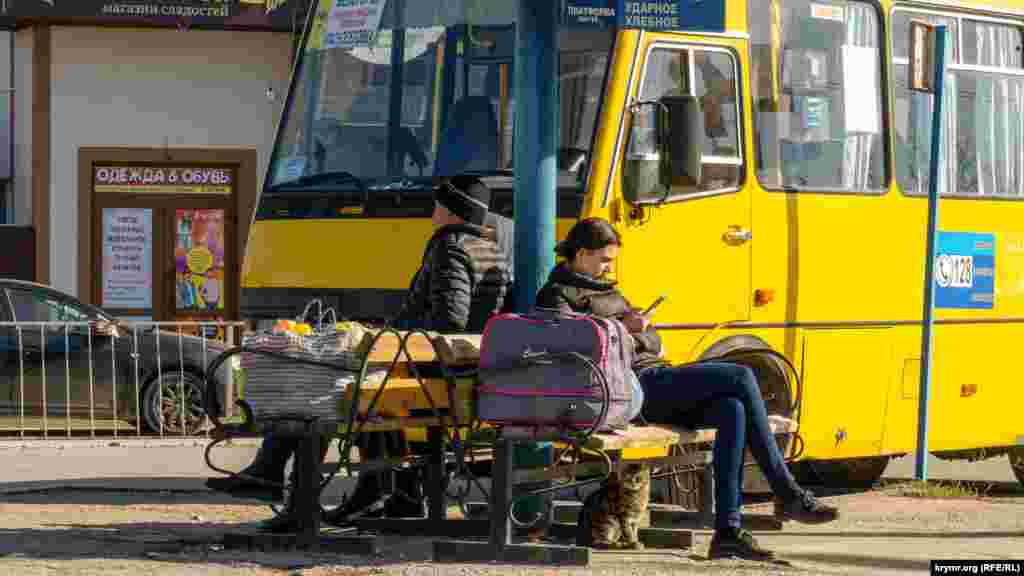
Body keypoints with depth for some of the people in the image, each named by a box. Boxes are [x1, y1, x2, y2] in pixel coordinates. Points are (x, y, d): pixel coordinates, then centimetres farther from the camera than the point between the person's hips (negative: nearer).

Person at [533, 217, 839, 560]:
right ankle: (787, 496, -14)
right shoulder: (556, 295, 4)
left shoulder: (604, 291, 31)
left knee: (732, 410, -19)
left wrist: (640, 338, 3)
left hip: (653, 376, 9)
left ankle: (727, 532, -22)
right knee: (741, 377, -17)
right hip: (634, 385, -9)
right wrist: (620, 329, -21)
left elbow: (652, 339, 25)